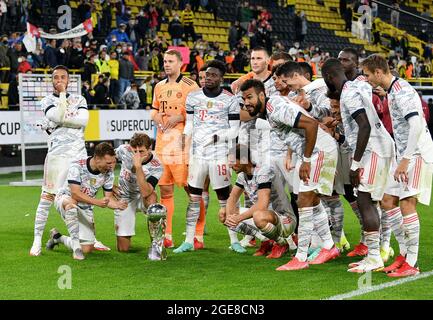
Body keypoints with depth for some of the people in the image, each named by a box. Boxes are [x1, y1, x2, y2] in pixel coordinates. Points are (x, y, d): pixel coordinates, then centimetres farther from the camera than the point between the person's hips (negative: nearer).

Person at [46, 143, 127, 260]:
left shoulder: (109, 173, -11)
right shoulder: (77, 166, -26)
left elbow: (109, 198, -6)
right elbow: (75, 193, -33)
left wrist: (118, 204, -29)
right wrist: (97, 202, -43)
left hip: (85, 209, 5)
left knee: (87, 249, -5)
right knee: (72, 202, -44)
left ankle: (58, 238, 23)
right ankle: (76, 245, -36)